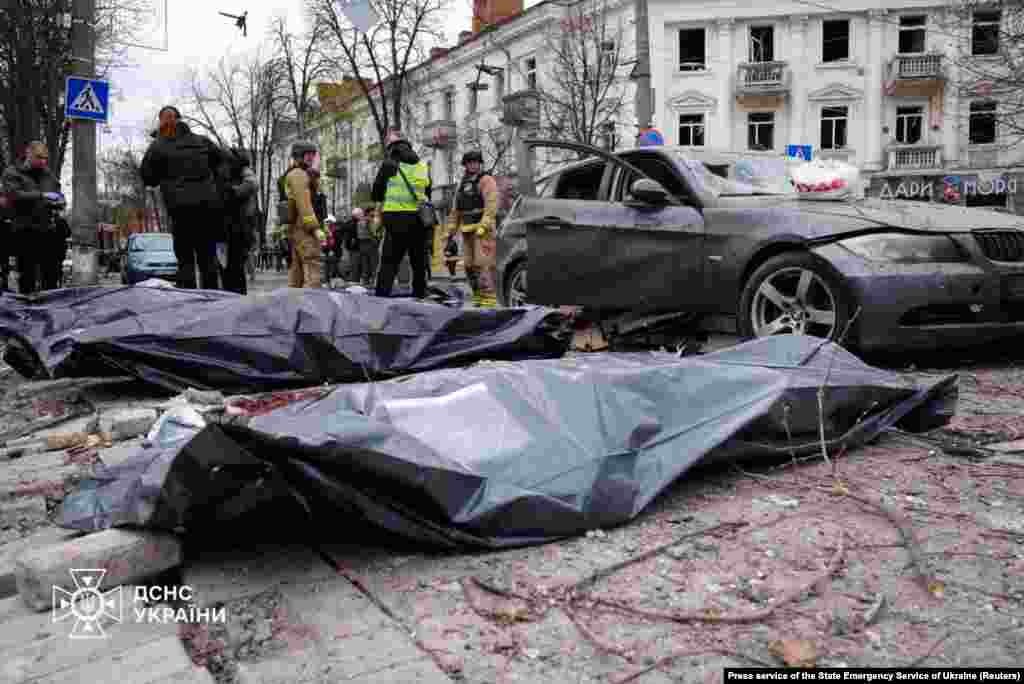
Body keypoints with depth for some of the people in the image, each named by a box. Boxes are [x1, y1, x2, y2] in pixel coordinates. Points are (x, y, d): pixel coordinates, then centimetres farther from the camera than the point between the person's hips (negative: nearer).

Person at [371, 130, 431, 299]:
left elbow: (375, 195, 3)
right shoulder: (423, 165, 12)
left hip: (395, 217, -4)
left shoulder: (389, 164, -2)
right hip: (419, 218, 4)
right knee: (419, 262, 14)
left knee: (389, 261, -3)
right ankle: (420, 295, 19)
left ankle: (381, 297, -11)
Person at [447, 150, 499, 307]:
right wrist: (450, 231, 18)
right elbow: (455, 210, 24)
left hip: (483, 229, -8)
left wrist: (483, 226, -24)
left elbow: (491, 205, -14)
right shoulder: (463, 184, 22)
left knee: (484, 263, -15)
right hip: (467, 230, 8)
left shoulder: (486, 180, 0)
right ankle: (478, 296, 17)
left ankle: (489, 298, -16)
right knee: (469, 265, 8)